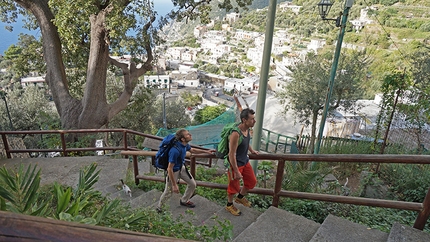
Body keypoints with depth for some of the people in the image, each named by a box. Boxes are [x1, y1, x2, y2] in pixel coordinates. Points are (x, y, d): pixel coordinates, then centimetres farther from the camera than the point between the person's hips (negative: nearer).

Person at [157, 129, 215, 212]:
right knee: (168, 192, 9)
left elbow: (192, 150, 13)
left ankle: (184, 201, 35)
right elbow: (170, 169, -31)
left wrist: (206, 151, 7)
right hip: (173, 171, -8)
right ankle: (159, 206, 38)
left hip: (182, 168, 8)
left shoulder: (185, 144, -13)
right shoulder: (175, 150, -39)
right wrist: (174, 185, -25)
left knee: (192, 184, 12)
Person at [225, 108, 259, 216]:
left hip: (245, 161, 8)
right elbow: (232, 154, -29)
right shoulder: (235, 134, -33)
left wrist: (252, 150, 28)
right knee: (234, 186, 11)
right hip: (235, 163, -8)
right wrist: (236, 171, -24)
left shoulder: (247, 129, -5)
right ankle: (229, 205, 38)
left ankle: (240, 197, 46)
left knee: (252, 182, 20)